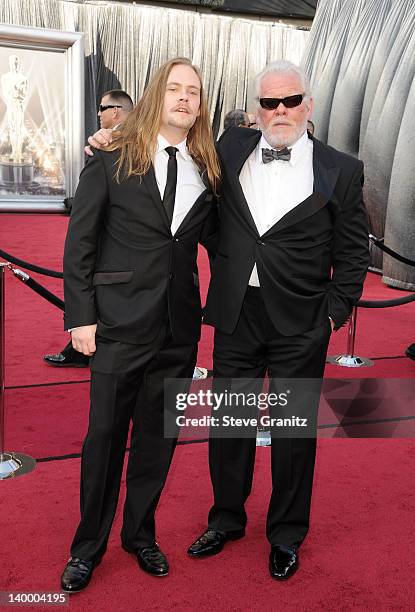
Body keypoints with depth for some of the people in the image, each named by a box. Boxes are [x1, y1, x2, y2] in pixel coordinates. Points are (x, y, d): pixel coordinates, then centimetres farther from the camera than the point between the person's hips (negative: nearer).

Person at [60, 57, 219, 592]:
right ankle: (88, 546, 27)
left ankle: (140, 534, 34)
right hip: (121, 323, -3)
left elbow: (214, 237, 14)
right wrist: (81, 317, -9)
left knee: (159, 436, 14)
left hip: (179, 327, 4)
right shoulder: (112, 161, -3)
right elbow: (79, 244, -4)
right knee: (105, 434, 7)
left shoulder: (206, 171, 8)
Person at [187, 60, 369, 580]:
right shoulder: (231, 148, 4)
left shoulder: (340, 171, -2)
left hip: (300, 324, -2)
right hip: (236, 314, 3)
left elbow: (352, 252, 1)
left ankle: (286, 536, 31)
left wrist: (335, 312, -5)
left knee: (294, 431, 10)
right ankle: (226, 519, 37)